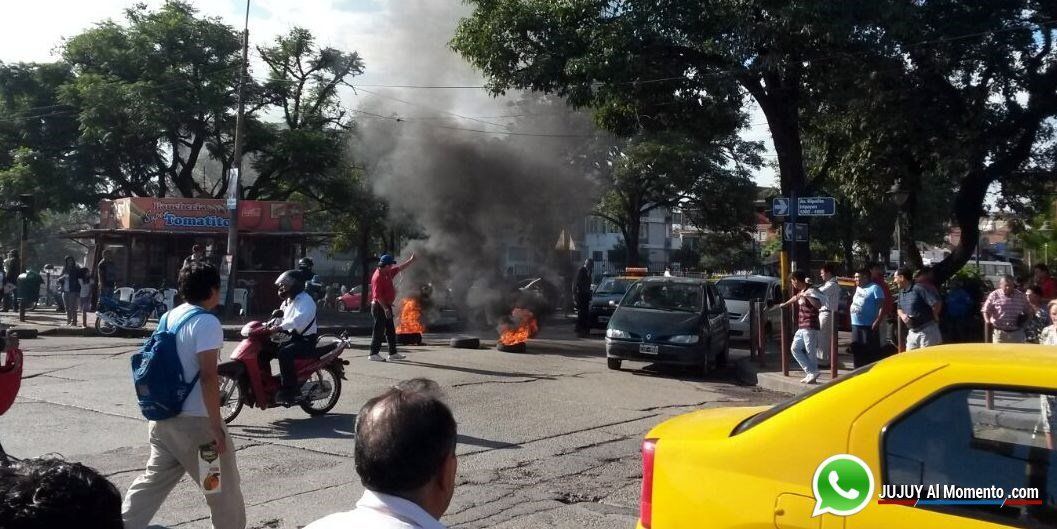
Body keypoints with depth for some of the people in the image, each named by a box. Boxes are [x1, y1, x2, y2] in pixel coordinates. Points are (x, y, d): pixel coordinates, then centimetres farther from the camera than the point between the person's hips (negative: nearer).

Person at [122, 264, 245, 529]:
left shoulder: (169, 317, 9)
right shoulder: (206, 322, -16)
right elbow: (208, 377, -21)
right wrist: (216, 427, -19)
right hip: (196, 420, -8)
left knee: (154, 480, 16)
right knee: (224, 486, 8)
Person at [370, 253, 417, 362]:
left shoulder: (388, 273, 9)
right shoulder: (378, 276, -19)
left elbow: (399, 268, 25)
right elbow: (377, 295, -24)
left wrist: (411, 260, 23)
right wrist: (385, 308, -27)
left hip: (386, 306, 10)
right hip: (380, 307, -10)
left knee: (391, 330, 13)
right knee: (379, 330, -6)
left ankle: (393, 353, 20)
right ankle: (373, 354, -1)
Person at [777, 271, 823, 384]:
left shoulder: (811, 291, -14)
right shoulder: (800, 292, 13)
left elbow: (819, 305, -30)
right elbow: (795, 298, 37)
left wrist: (807, 296, -39)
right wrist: (785, 304, 50)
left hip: (810, 327, -10)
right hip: (801, 327, 10)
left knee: (810, 352, -4)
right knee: (795, 349, 11)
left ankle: (813, 374, 5)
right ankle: (810, 372, 13)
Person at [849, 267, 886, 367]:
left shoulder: (874, 288, -7)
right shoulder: (858, 288, 17)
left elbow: (882, 306, -13)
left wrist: (877, 322, -20)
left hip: (869, 326, -8)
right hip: (856, 325, 8)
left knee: (871, 353, -5)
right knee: (857, 351, 12)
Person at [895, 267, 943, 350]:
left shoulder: (918, 289, -18)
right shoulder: (901, 292, 11)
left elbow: (936, 303, -23)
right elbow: (899, 309, 22)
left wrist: (934, 318, -9)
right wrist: (902, 315, -1)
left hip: (926, 330, -8)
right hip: (912, 332, 9)